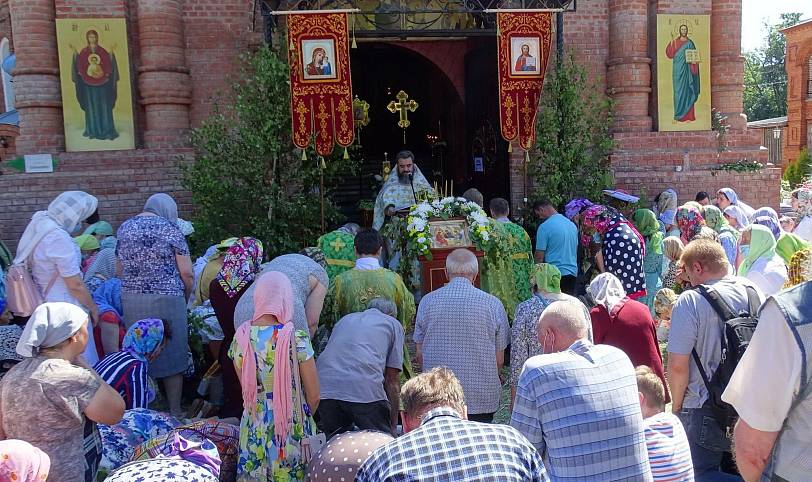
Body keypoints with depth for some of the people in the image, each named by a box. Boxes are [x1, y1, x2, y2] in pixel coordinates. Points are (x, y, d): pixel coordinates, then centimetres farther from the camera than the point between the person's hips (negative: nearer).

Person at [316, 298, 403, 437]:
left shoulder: (345, 319, 34)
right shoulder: (393, 324, 22)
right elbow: (392, 380, 16)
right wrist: (393, 425, 22)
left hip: (325, 388, 4)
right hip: (365, 389, -4)